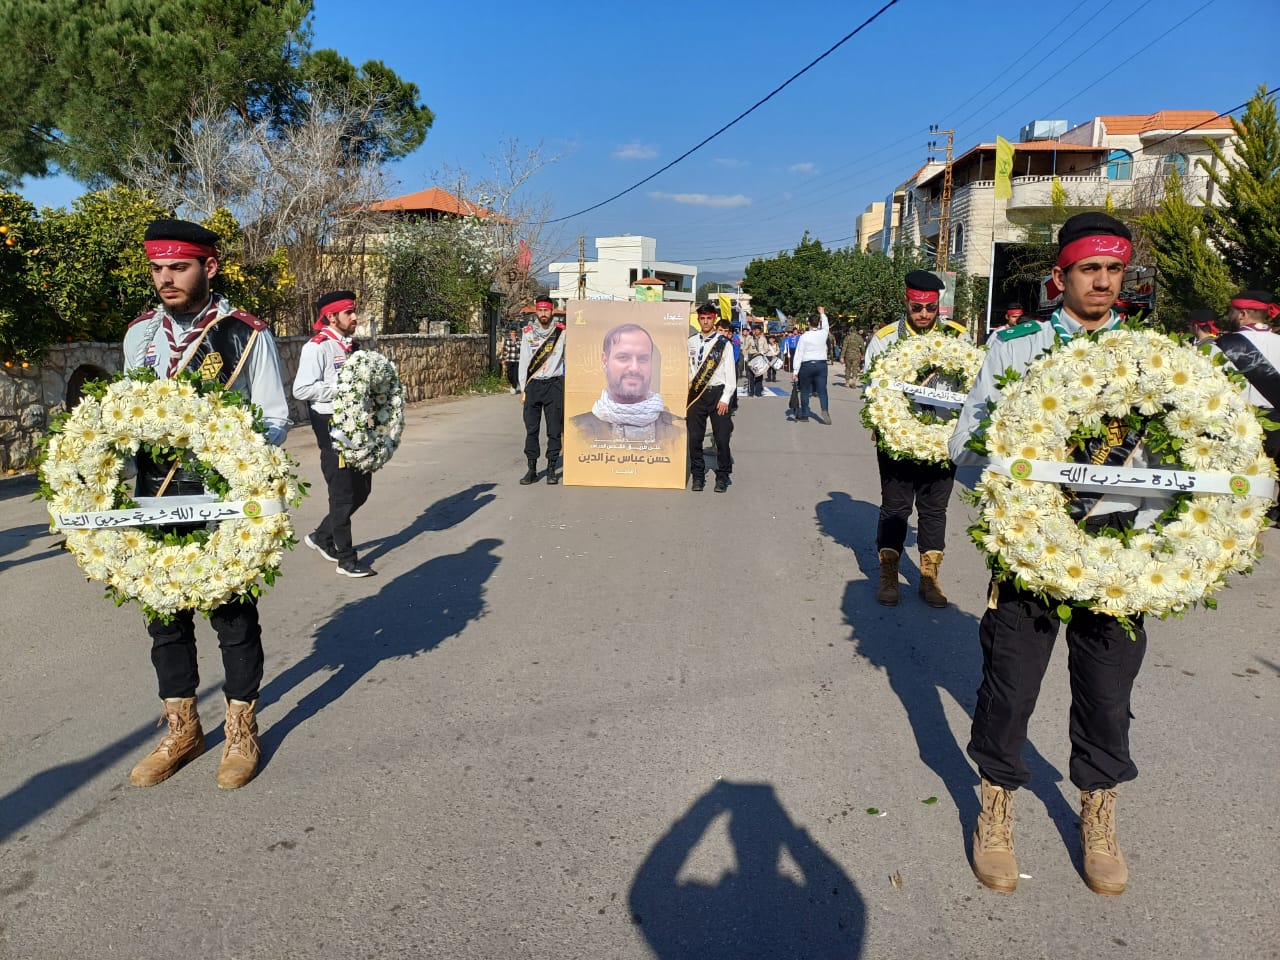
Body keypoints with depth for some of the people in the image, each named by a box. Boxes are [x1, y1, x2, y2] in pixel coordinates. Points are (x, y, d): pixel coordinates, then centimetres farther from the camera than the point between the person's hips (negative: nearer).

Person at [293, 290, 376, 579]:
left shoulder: (353, 346, 14)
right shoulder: (317, 347, -11)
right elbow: (301, 389, -20)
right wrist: (341, 387, -20)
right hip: (332, 428, -8)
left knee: (361, 489, 13)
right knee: (343, 494, -2)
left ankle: (322, 536, 32)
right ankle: (346, 560, 9)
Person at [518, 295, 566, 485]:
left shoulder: (562, 331, 2)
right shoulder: (527, 333, 7)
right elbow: (523, 361, 9)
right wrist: (523, 389, 4)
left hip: (554, 384, -1)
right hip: (533, 384, 2)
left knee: (554, 429, 0)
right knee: (531, 428, 2)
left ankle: (551, 469, 7)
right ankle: (532, 468, 8)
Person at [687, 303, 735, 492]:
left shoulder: (724, 343, -1)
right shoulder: (691, 342, 8)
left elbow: (730, 372, -3)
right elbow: (687, 369, 11)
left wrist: (725, 398, -9)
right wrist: (685, 394, 5)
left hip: (717, 393, -3)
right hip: (696, 394, 3)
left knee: (721, 437, -1)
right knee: (694, 437, 4)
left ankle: (722, 476, 12)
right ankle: (698, 476, 17)